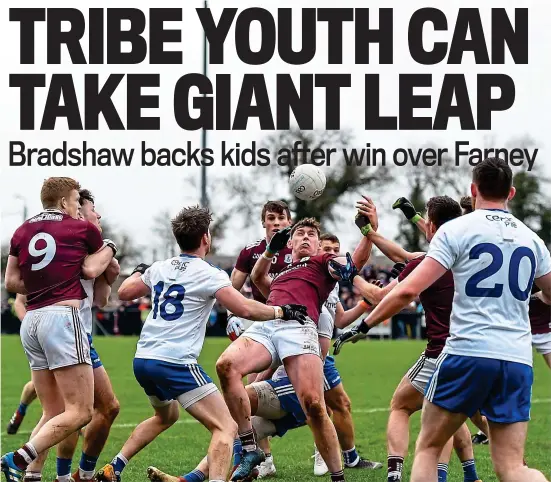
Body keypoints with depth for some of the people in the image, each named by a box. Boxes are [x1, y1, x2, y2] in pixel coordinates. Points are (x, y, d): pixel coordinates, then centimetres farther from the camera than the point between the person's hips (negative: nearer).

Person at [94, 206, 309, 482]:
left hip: (143, 359, 8)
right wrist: (281, 311, -2)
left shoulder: (159, 268, 10)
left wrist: (139, 272, 44)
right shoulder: (209, 274, -8)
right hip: (176, 364, -8)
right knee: (226, 429, -9)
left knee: (166, 416, 35)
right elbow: (245, 309, -17)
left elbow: (124, 293, 25)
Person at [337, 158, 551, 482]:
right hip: (518, 362, 3)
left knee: (428, 448, 13)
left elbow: (409, 290, -8)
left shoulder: (457, 229, -1)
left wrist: (365, 324, 5)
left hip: (468, 351, -3)